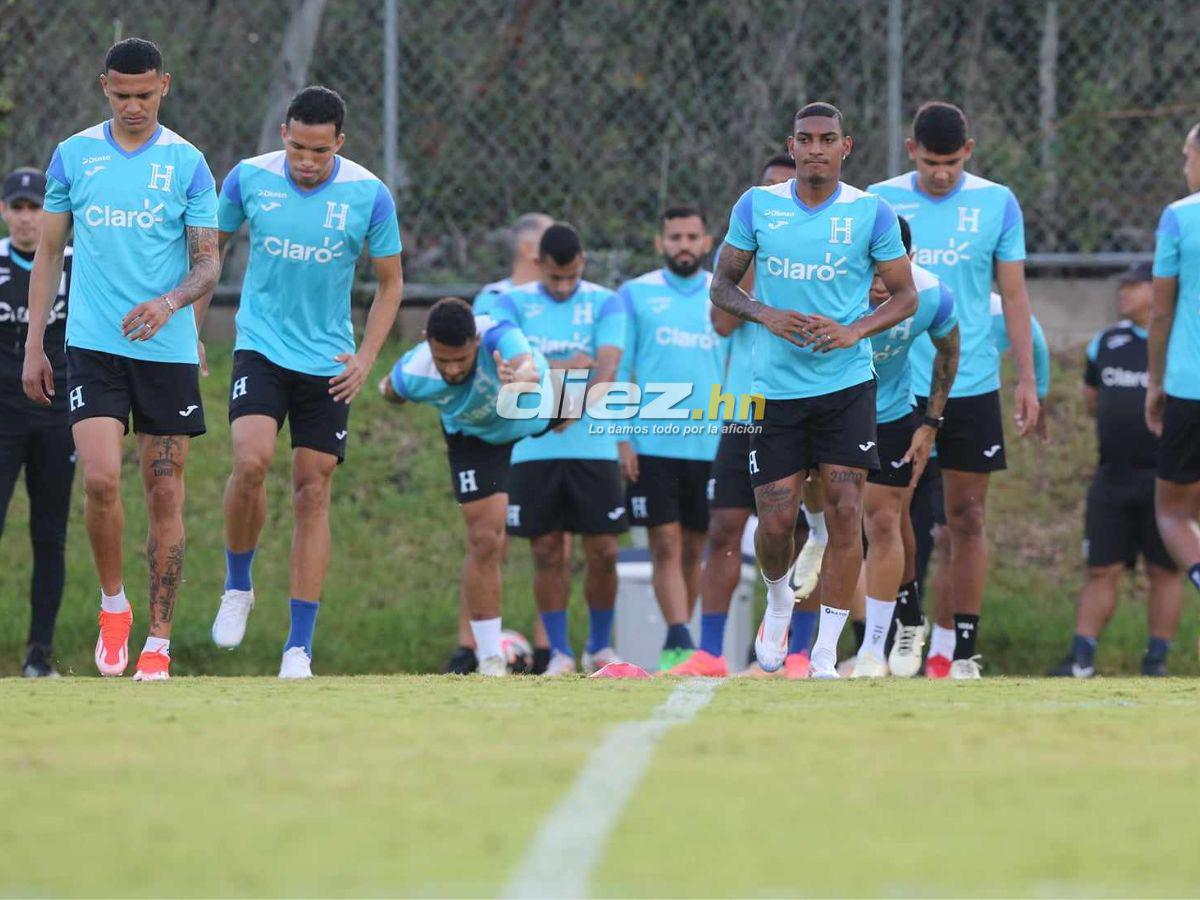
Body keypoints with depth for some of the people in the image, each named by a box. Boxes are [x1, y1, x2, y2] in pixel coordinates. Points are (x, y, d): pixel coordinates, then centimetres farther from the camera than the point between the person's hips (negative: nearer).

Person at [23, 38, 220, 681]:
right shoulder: (73, 156, 6)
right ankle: (113, 605, 7)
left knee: (165, 495, 1)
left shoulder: (187, 163, 1)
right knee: (101, 479, -16)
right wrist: (33, 346, 7)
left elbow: (208, 262, 0)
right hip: (93, 345, 0)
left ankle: (157, 643, 7)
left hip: (167, 350, 0)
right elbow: (48, 254, 12)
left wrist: (170, 301, -21)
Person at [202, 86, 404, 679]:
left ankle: (300, 646, 5)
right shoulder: (249, 178, -5)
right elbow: (208, 247, 11)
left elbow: (390, 281, 5)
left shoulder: (369, 195, -7)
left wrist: (367, 357, -4)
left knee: (312, 495, 0)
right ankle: (238, 585, 2)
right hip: (260, 347, 0)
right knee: (251, 461, -23)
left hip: (328, 363, 0)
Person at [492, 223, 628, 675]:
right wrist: (568, 366, -10)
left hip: (593, 447, 0)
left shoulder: (605, 303, 5)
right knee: (547, 552, 0)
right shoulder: (512, 304, 7)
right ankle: (559, 652, 8)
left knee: (603, 552, -1)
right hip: (533, 449, 0)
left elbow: (607, 369, -9)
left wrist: (575, 411, -24)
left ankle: (600, 646, 16)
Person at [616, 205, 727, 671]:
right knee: (665, 545, -8)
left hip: (710, 442, 2)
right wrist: (621, 437, -6)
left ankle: (676, 642, 15)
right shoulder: (635, 295, 3)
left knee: (694, 548, 7)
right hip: (651, 441, -2)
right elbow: (616, 370, 3)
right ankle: (679, 643, -13)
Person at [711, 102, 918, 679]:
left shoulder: (871, 213, -1)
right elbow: (721, 284, 9)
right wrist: (767, 315, -11)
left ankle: (825, 654, -3)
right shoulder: (756, 207, 2)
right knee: (776, 521, -2)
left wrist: (856, 330, -13)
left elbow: (905, 295, 5)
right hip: (775, 388, 1)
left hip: (847, 386, -1)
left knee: (845, 511, -9)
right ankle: (779, 601, 32)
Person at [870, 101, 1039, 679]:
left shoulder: (997, 204, 2)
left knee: (968, 518, 0)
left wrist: (1027, 379, 2)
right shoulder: (881, 202, 2)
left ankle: (964, 648, 3)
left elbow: (1013, 295, 6)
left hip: (972, 386, 0)